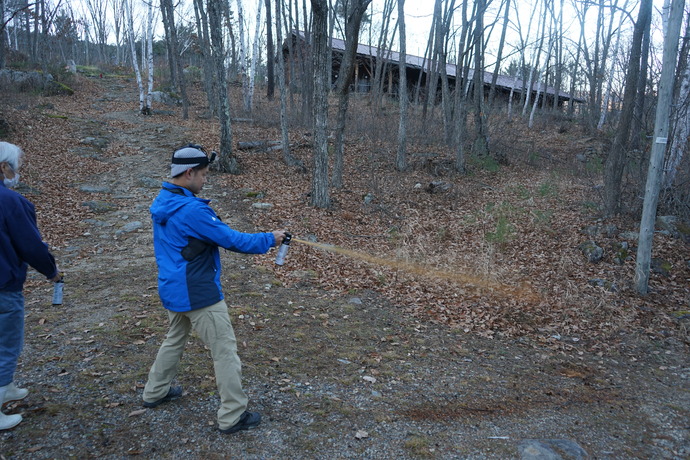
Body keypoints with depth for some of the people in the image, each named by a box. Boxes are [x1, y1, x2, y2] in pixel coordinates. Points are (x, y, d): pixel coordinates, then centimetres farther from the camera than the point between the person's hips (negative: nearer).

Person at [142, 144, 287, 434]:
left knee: (175, 338, 29)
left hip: (172, 289, 10)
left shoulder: (162, 201, 5)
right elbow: (231, 240, -20)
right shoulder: (192, 210, -24)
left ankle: (155, 392, 45)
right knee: (225, 351, 1)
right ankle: (233, 416, 11)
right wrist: (269, 240, -8)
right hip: (198, 294, -10)